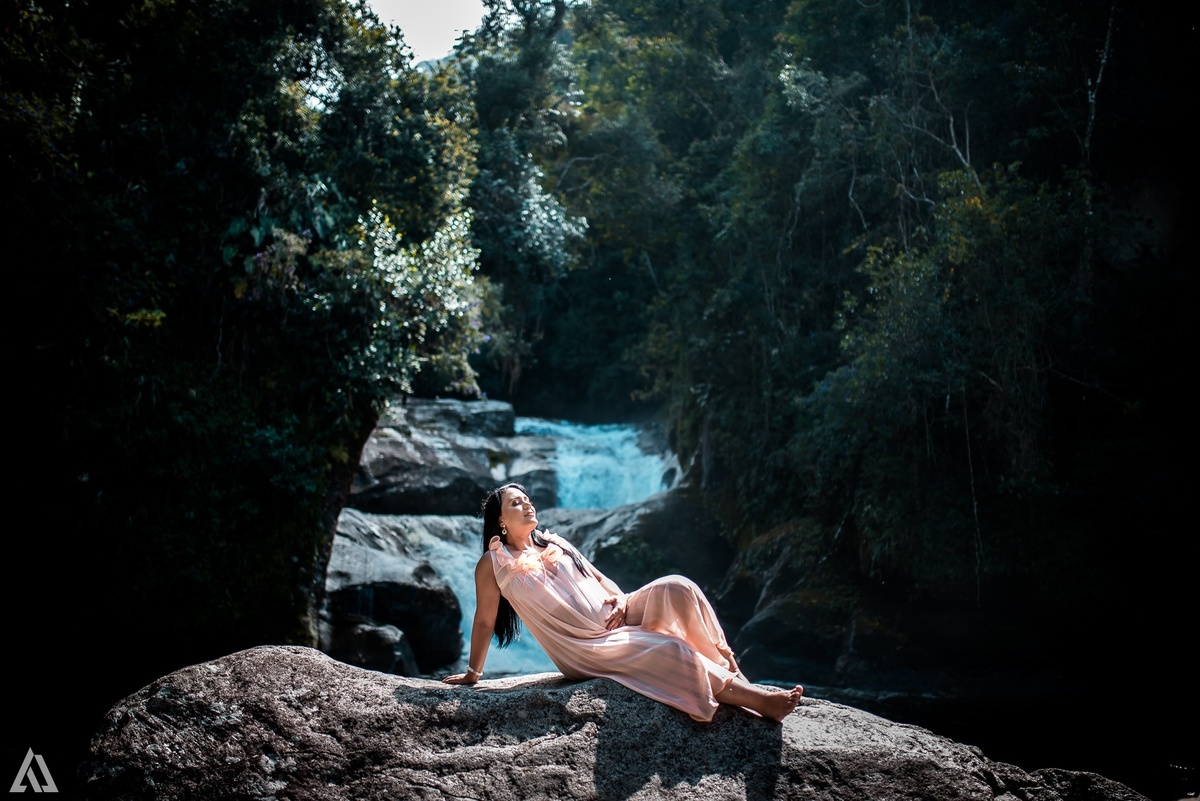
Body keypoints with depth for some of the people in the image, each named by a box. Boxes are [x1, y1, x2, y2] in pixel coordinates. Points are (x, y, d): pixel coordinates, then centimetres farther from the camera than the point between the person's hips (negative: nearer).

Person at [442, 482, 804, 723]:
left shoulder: (554, 544, 17)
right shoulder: (493, 564, 0)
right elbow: (484, 621, 2)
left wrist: (619, 600, -1)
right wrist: (472, 673, 2)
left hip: (612, 619, 6)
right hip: (584, 650, -6)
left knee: (676, 588, -22)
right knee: (667, 649, -28)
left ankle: (728, 669, -18)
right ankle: (757, 700, -28)